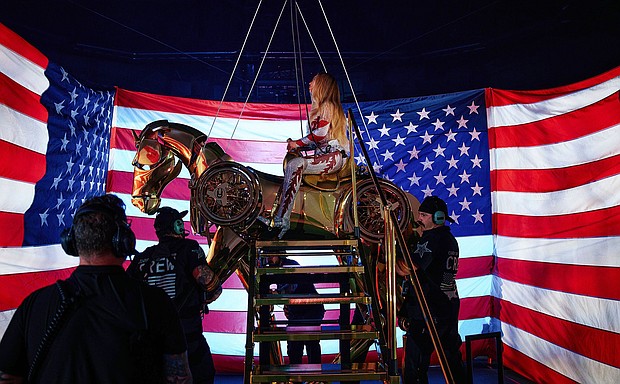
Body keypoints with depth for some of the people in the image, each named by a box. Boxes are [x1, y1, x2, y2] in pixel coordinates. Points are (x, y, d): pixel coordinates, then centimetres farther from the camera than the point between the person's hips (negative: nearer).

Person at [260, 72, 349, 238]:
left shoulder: (327, 106, -5)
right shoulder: (318, 107, 25)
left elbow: (320, 135, -17)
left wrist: (297, 143, -8)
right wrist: (296, 144, 6)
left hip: (334, 156, -9)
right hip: (323, 154, 9)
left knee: (296, 164, -29)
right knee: (289, 159, -9)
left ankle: (280, 220, -35)